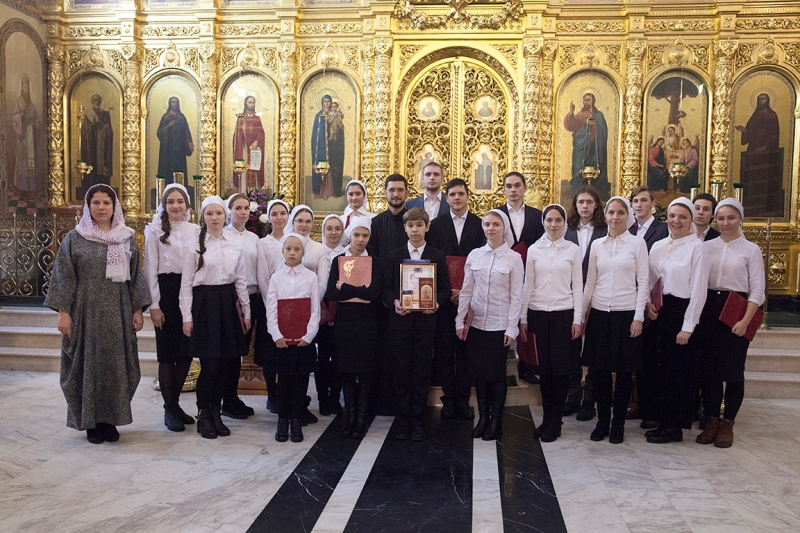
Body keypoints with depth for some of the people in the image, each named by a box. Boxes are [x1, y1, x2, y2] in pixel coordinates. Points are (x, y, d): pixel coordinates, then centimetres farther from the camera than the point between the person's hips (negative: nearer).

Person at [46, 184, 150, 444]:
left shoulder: (127, 239, 7)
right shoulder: (74, 239, 1)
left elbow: (136, 276, 7)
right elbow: (63, 277, -1)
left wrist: (138, 309, 1)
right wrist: (63, 312, -7)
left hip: (118, 312, 2)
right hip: (86, 312, -2)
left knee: (116, 365, 5)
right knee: (87, 364, 3)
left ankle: (110, 419, 17)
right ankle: (91, 422, 15)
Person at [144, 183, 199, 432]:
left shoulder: (195, 230, 9)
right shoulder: (156, 230, 1)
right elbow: (150, 269, -3)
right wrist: (154, 305, -8)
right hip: (166, 292, -3)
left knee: (186, 351, 7)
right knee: (167, 353, 2)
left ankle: (174, 403, 23)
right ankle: (170, 410, 13)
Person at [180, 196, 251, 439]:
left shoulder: (236, 245, 7)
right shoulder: (194, 245, -2)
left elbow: (241, 280, 10)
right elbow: (186, 283, -2)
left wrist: (246, 312, 9)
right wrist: (187, 316, -6)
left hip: (228, 303, 3)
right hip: (204, 303, -3)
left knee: (224, 363, 6)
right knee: (209, 364, -4)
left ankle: (216, 413, 21)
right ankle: (203, 416, 14)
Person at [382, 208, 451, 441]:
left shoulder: (438, 257, 6)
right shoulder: (393, 257, 8)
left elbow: (446, 288, 5)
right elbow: (386, 288, 6)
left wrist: (436, 302, -14)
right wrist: (394, 302, -13)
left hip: (425, 320, -1)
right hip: (400, 320, 1)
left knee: (422, 373, 4)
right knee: (402, 372, 5)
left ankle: (418, 421, 15)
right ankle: (403, 420, 17)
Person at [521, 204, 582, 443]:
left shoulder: (573, 250, 3)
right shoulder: (534, 250, 6)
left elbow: (577, 286, 3)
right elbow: (528, 285, 8)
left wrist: (577, 319, -2)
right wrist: (523, 318, 5)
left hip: (564, 313, -1)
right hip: (538, 313, 1)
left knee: (561, 368, 0)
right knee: (544, 367, 6)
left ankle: (554, 422, 11)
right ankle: (547, 417, 19)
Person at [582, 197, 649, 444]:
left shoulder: (637, 243, 0)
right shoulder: (597, 245, 8)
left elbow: (643, 282, -2)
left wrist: (638, 317, -8)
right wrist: (582, 313, 8)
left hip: (626, 313, -2)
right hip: (600, 313, 3)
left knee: (624, 371, 5)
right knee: (600, 370, 6)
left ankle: (618, 423, 18)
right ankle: (602, 421, 19)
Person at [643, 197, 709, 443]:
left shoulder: (697, 248, -8)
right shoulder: (657, 247, 10)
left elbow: (698, 290, -12)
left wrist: (687, 326, -14)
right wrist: (648, 303, -4)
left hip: (682, 313, -6)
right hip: (658, 313, 6)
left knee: (679, 372, 2)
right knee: (657, 369, 10)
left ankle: (674, 427, 15)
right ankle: (663, 421, 23)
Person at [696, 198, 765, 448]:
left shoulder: (751, 250, 0)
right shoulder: (706, 247, 7)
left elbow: (758, 289, -4)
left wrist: (745, 321, -14)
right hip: (708, 310, 3)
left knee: (733, 369, 3)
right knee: (708, 368, 6)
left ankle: (727, 425, 15)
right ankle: (711, 422, 17)